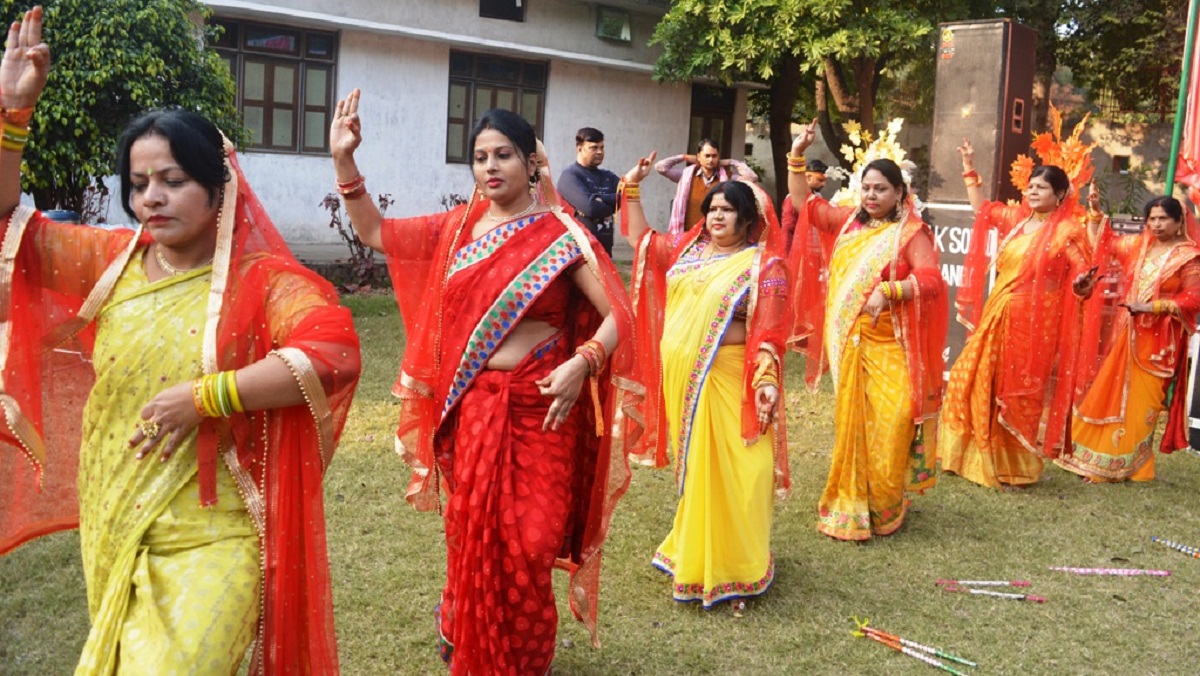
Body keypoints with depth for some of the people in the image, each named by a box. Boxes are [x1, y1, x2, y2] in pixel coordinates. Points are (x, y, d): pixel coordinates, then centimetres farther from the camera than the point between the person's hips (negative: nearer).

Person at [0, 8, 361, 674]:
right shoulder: (112, 261, 3)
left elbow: (334, 352, -28)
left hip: (210, 544, -6)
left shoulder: (260, 279, -12)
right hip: (112, 534, 6)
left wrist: (204, 397, -26)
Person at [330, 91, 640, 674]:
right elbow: (374, 233, 10)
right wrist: (344, 160, -1)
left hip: (538, 407, -3)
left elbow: (617, 315, -9)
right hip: (470, 406, 4)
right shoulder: (459, 228, 7)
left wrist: (581, 364, -25)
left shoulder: (558, 236, -6)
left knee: (525, 544, 3)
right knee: (472, 534, 14)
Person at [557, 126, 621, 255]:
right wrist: (612, 203, -4)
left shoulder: (608, 177, 16)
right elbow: (590, 207, -21)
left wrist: (601, 199, -14)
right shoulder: (569, 175, -6)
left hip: (604, 250, 7)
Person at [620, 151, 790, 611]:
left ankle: (731, 570, 9)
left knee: (725, 469, -4)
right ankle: (692, 554, 29)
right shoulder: (688, 250, 13)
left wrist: (768, 378, -22)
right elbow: (640, 239, 26)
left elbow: (768, 329, -12)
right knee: (692, 465, 15)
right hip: (680, 375, 6)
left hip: (725, 380, -6)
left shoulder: (763, 266, -5)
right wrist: (632, 188, 21)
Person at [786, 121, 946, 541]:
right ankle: (849, 507, 22)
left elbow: (931, 281, -16)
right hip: (848, 344, 5)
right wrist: (797, 155, 8)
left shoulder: (911, 233, -5)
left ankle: (884, 510, 11)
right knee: (851, 425, 10)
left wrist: (888, 292, -27)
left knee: (886, 429, -6)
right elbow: (802, 203, 17)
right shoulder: (848, 222, 12)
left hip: (889, 349, -5)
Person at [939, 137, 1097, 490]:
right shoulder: (1016, 219, 10)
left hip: (1034, 325, -7)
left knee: (1019, 396, 1)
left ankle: (1015, 469, 15)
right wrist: (969, 167, 23)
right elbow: (981, 208, 26)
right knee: (976, 385, 9)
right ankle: (975, 459, 23)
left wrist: (1083, 283, -37)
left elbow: (1083, 277, -13)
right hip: (997, 318, 7)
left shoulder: (1068, 230, -8)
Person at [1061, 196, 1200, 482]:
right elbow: (1108, 244, 22)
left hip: (1157, 339, -5)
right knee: (1109, 393, 7)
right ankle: (1099, 456, 16)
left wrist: (1152, 306, -18)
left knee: (1140, 400, -1)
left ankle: (1125, 464, 7)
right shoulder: (1140, 245, 9)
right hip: (1128, 333, 5)